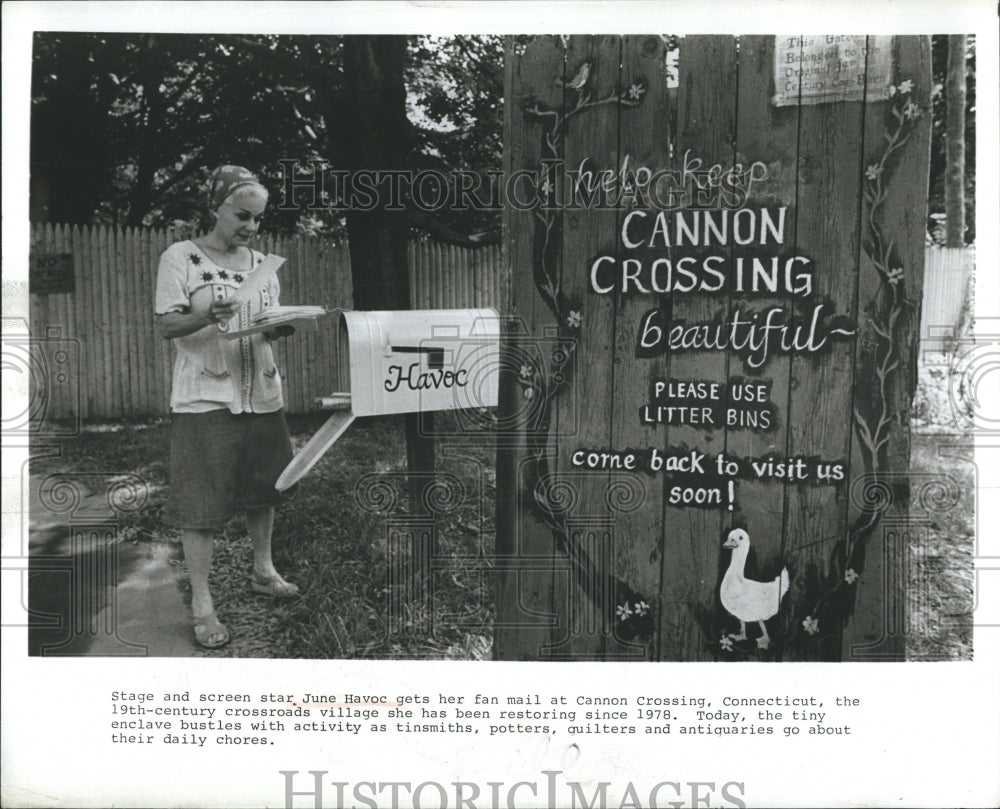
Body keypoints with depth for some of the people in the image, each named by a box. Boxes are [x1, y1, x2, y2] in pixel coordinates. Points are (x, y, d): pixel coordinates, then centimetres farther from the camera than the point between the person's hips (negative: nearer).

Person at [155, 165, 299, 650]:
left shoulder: (260, 262, 10)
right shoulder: (180, 258, -5)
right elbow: (166, 326, -8)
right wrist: (207, 315, -27)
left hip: (261, 392, 6)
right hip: (205, 397, -5)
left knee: (262, 488, 15)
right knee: (201, 500, -3)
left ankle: (263, 571, 33)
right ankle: (201, 603, 7)